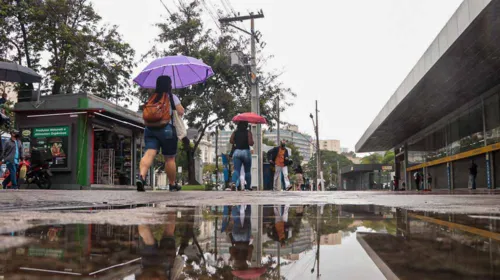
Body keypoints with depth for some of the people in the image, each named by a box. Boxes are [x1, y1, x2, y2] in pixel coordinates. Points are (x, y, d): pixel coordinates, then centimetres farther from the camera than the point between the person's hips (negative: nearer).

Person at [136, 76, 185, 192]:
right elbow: (181, 112, 0)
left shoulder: (151, 97, 15)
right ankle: (172, 184, 18)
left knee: (149, 153, -7)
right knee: (170, 158, 6)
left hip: (150, 129, 4)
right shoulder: (172, 97, 1)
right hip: (166, 129, -4)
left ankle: (141, 176, -32)